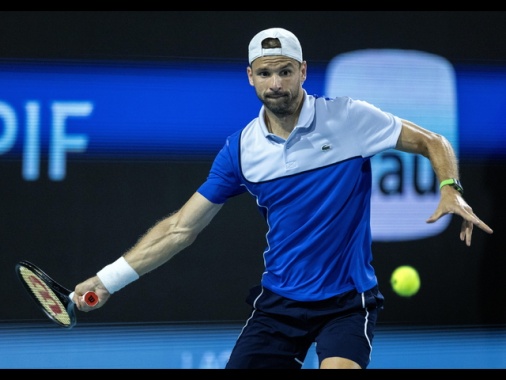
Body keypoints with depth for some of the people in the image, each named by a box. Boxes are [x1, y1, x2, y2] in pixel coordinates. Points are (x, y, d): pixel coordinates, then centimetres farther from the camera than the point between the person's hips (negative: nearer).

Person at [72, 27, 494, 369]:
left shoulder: (349, 117, -8)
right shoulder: (241, 149, 0)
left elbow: (432, 143, 0)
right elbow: (182, 227, 5)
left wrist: (450, 190, -21)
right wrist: (109, 279, 0)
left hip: (348, 301, -3)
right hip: (277, 303, 3)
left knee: (339, 365, -28)